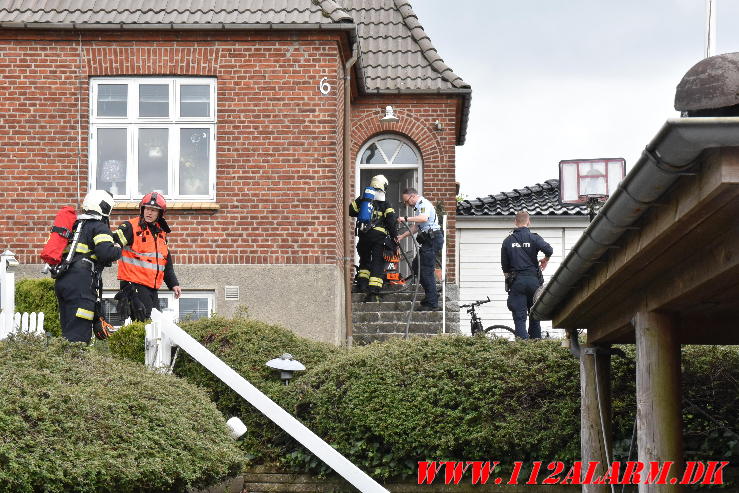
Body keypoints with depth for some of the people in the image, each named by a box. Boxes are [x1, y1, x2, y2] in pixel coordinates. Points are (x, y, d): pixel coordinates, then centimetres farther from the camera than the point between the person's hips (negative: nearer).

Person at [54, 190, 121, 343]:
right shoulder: (99, 227, -2)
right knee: (79, 336, -11)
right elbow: (106, 253, -18)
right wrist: (118, 249, 3)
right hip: (81, 284, -8)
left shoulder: (76, 225, 23)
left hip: (61, 281, 8)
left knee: (68, 331, 13)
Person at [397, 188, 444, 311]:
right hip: (429, 240, 11)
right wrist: (402, 236, 17)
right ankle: (432, 295, 18)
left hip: (432, 239, -11)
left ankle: (432, 303, -7)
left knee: (426, 270, -10)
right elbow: (416, 227, 26)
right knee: (416, 266, 14)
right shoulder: (418, 207, 23)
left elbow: (424, 218, -32)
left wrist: (406, 218, -33)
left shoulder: (424, 204, -10)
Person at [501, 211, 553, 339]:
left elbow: (504, 265, 8)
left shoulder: (507, 241, 6)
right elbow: (548, 249, -16)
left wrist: (508, 278, 22)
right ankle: (536, 341, 17)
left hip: (516, 282, 0)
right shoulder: (534, 237, 0)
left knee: (519, 317, -2)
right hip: (533, 280, 0)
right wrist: (545, 260, 5)